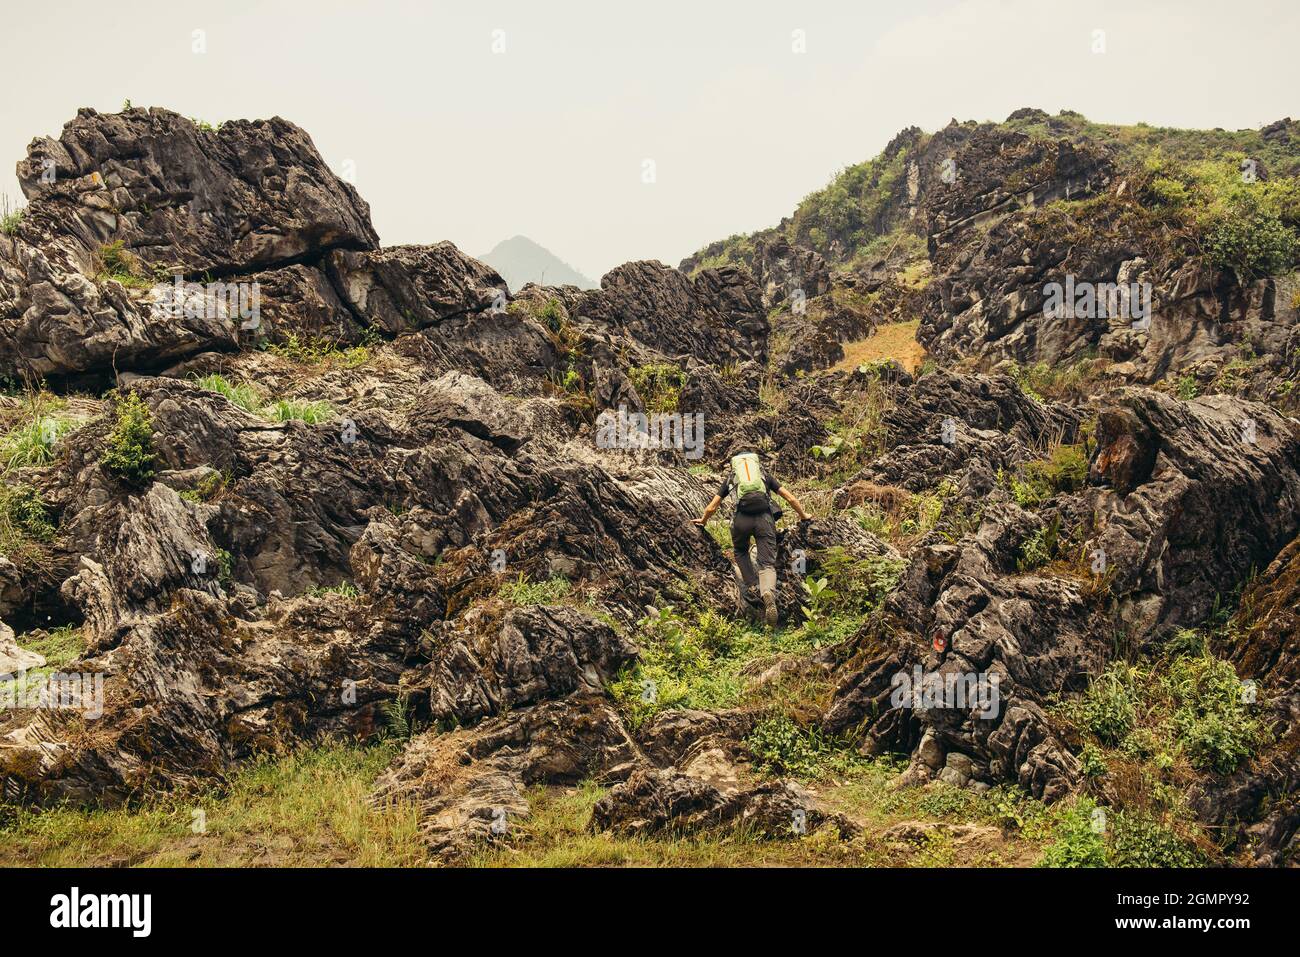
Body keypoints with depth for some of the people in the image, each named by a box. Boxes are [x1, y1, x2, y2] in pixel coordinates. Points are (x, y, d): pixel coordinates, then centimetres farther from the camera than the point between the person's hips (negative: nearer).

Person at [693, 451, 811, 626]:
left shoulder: (731, 477, 30)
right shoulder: (765, 475, 31)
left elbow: (711, 508, 32)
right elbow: (791, 498, 28)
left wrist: (703, 520, 53)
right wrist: (803, 516, 44)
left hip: (742, 519, 0)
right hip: (765, 518, 0)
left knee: (741, 553, 30)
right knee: (767, 564, -3)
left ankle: (752, 587, 15)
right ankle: (768, 594, -32)